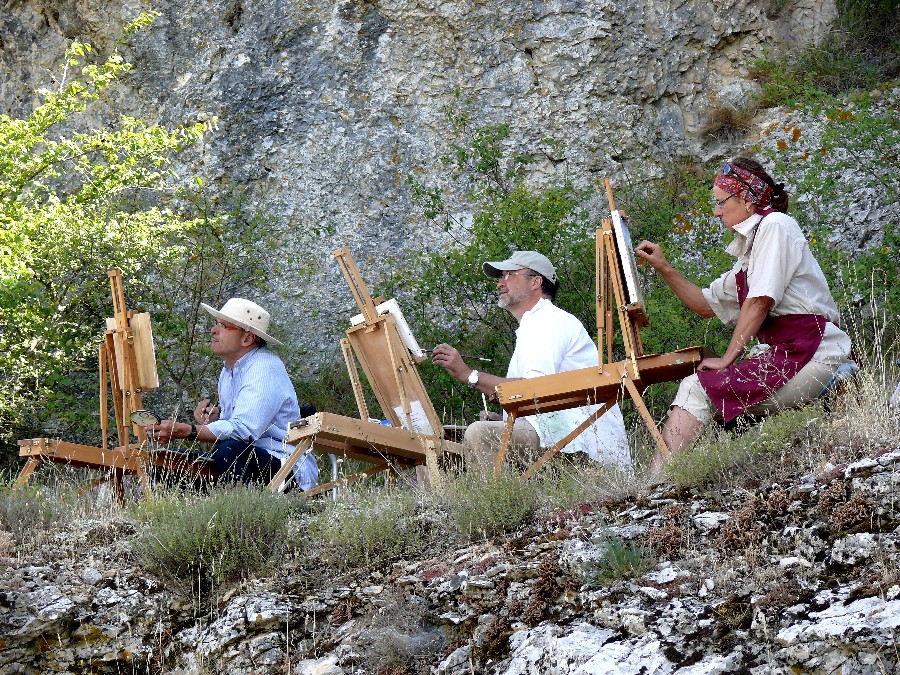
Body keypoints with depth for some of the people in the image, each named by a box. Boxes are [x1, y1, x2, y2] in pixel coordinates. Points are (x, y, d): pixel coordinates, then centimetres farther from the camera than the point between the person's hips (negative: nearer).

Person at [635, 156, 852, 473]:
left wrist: (728, 358, -10)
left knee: (698, 390, -16)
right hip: (782, 353, 9)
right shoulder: (749, 248, 23)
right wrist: (664, 268, 21)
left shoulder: (774, 225, -5)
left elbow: (760, 301, -14)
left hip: (810, 354, -9)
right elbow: (707, 304, 31)